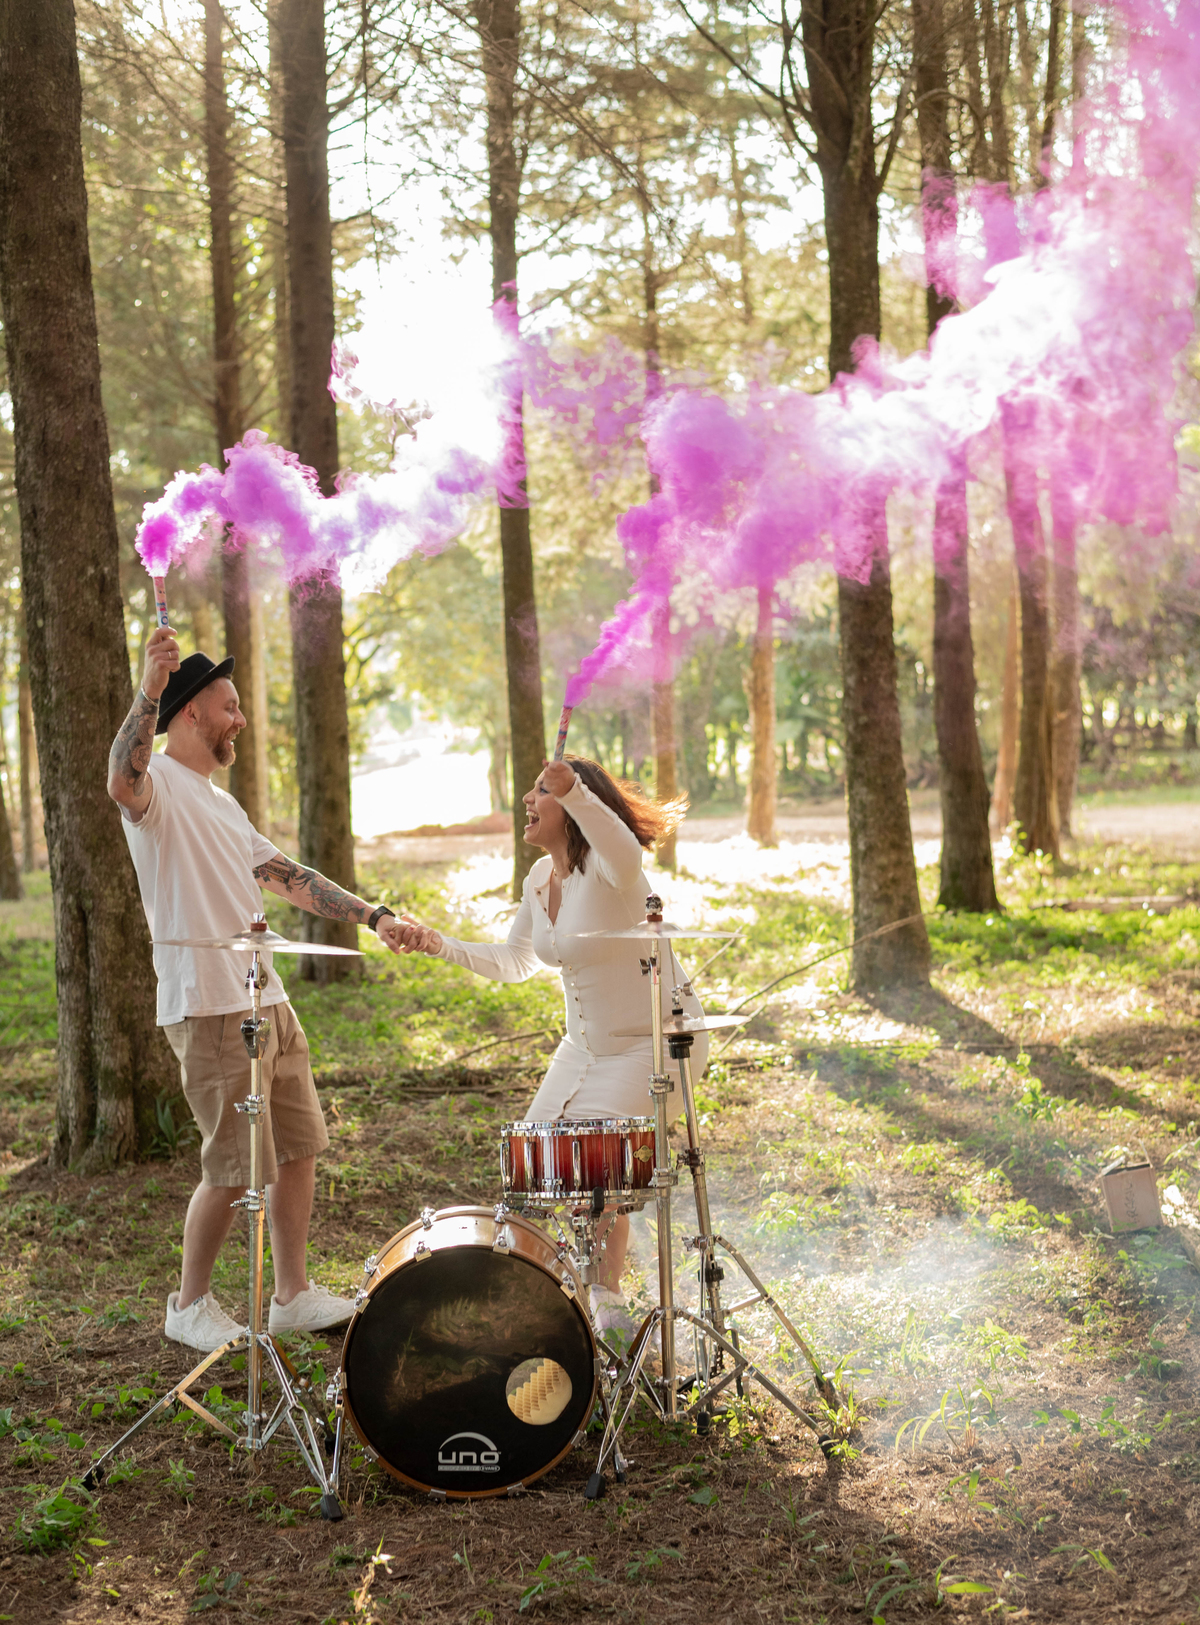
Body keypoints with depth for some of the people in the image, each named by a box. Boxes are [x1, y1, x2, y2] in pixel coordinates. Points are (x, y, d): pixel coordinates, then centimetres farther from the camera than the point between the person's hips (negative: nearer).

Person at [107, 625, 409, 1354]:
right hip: (209, 1009, -9)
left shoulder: (221, 803, 21)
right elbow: (122, 782, -33)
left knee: (299, 1147, 12)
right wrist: (151, 688, -45)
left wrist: (373, 916, 13)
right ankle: (191, 1305, 14)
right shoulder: (159, 784, -8)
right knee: (234, 1170, -4)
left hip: (268, 997, 9)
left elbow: (290, 876, 22)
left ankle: (295, 1295, 23)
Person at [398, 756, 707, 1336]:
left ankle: (608, 1302, 8)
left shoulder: (605, 868, -23)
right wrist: (441, 946, 2)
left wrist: (574, 790, -66)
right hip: (588, 1046, 9)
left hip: (657, 1044, -9)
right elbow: (513, 962, 15)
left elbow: (624, 856, -50)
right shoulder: (539, 879, 3)